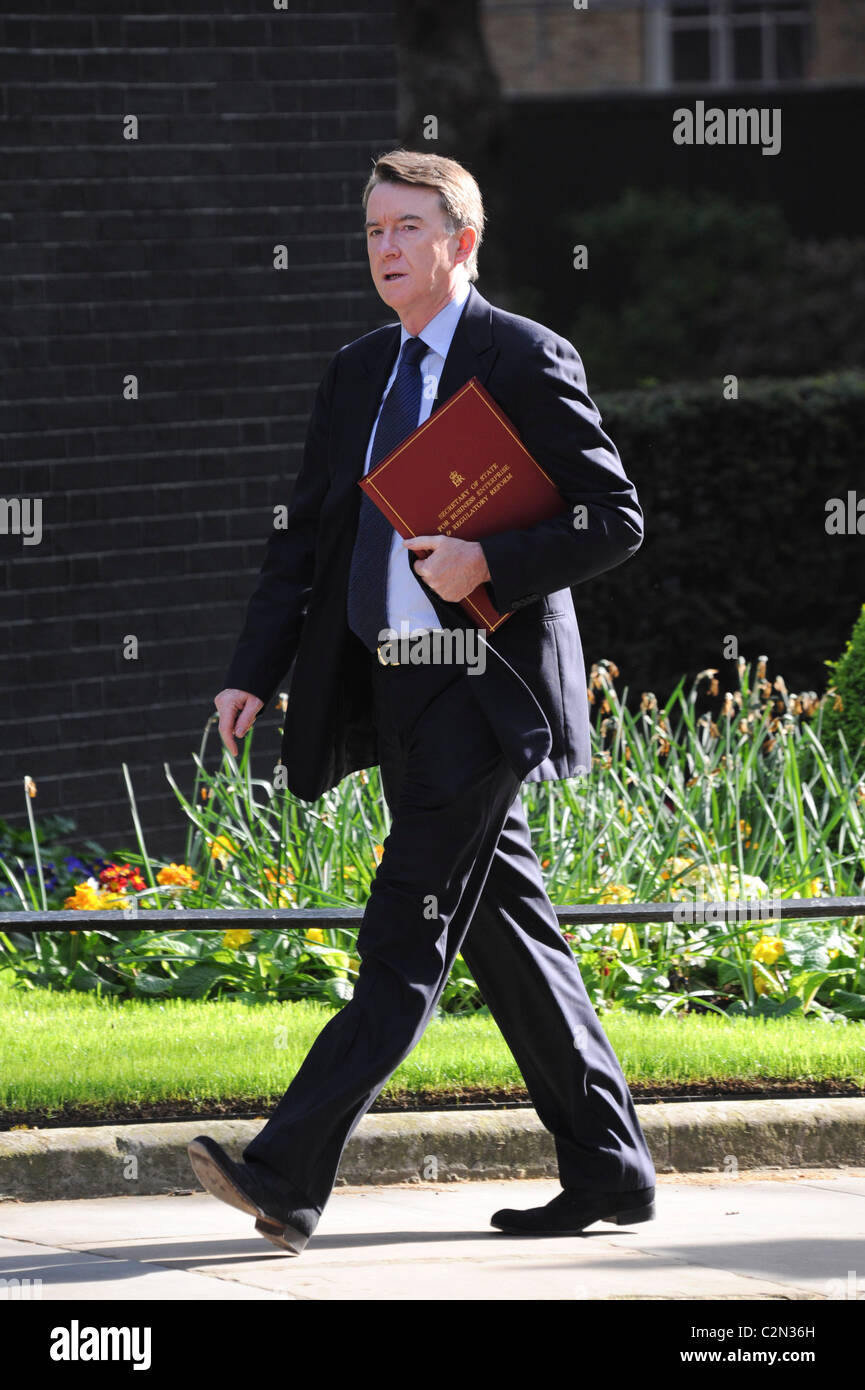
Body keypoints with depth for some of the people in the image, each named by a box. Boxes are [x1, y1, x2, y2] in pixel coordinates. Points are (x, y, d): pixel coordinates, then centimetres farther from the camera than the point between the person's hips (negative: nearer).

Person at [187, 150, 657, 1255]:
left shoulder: (526, 362, -6)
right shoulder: (357, 372, 15)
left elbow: (615, 519, -7)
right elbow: (305, 532, 16)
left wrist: (487, 565, -20)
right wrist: (255, 672, 5)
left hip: (481, 694, -8)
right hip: (392, 692, 8)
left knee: (405, 944, -11)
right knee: (507, 934, 11)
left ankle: (288, 1178, -20)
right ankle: (608, 1173, 18)